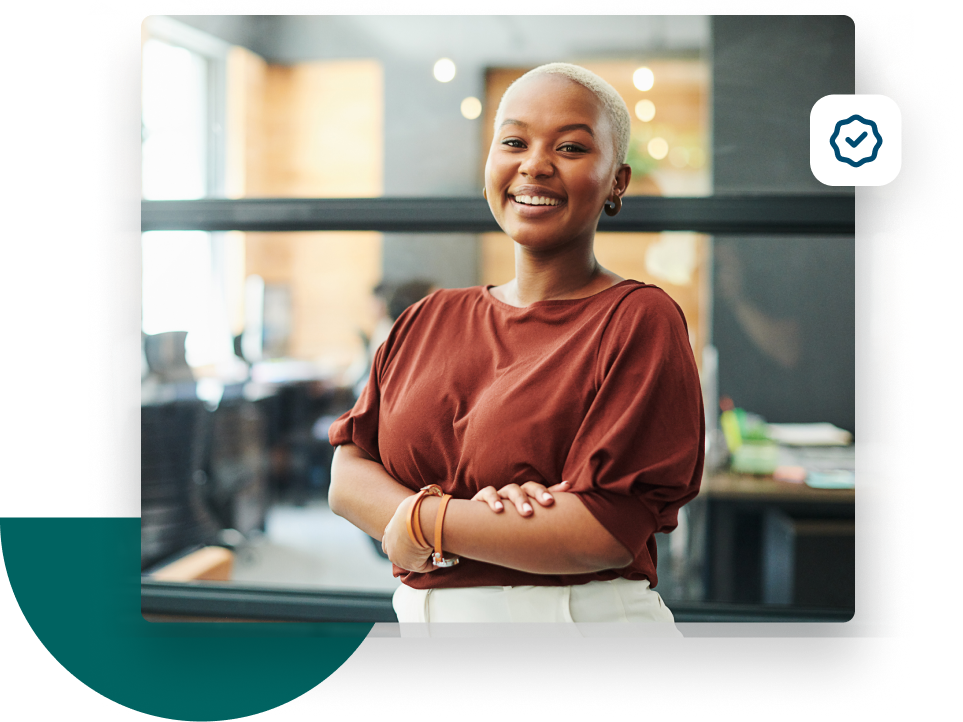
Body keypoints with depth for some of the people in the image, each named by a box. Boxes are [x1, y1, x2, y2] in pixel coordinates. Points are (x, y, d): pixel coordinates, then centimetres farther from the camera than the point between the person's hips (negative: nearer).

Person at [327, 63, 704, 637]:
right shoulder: (431, 318, 5)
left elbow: (609, 533, -19)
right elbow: (347, 475, -1)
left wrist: (424, 523, -12)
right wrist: (469, 514, -19)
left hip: (575, 616, -4)